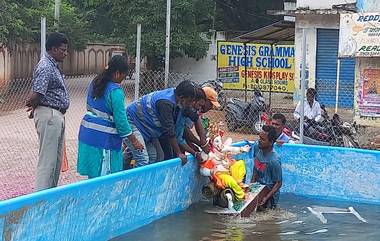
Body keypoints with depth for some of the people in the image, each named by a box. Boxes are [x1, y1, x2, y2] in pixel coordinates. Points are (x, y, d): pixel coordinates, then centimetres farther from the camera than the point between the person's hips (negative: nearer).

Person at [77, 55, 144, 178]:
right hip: (103, 138, -8)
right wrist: (134, 141, -5)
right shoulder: (116, 91, -17)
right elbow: (120, 120, -15)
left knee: (93, 175, 13)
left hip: (87, 131, 8)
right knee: (105, 174, 0)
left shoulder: (95, 83, 7)